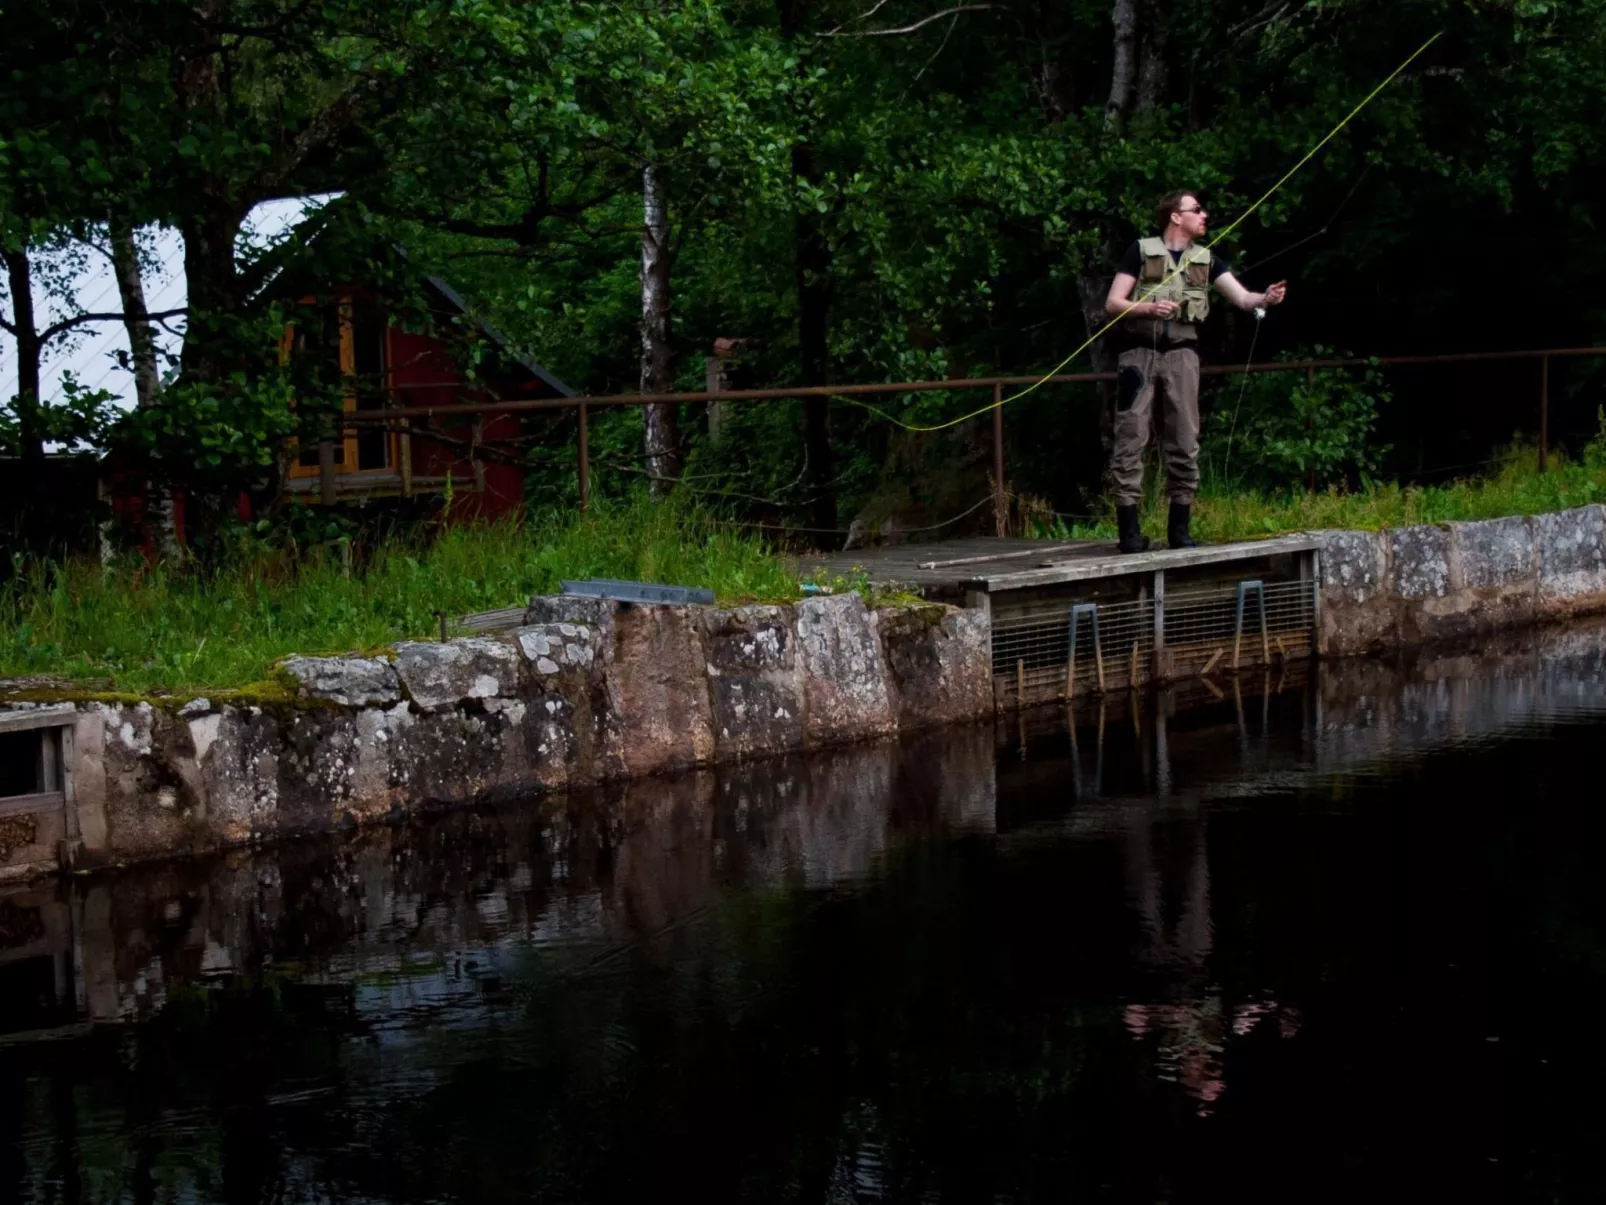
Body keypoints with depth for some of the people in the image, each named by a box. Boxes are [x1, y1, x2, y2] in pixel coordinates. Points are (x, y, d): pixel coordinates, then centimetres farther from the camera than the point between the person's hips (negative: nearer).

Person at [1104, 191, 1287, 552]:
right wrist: (1149, 308, -17)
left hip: (1181, 353, 4)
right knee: (1131, 439, -7)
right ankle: (1129, 529, -6)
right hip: (1140, 351, -4)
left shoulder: (1205, 259, 13)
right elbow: (1112, 303, -1)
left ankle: (1179, 528, 9)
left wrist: (1265, 299, -17)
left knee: (1184, 442, 3)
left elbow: (1241, 297, 4)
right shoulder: (1142, 251, 2)